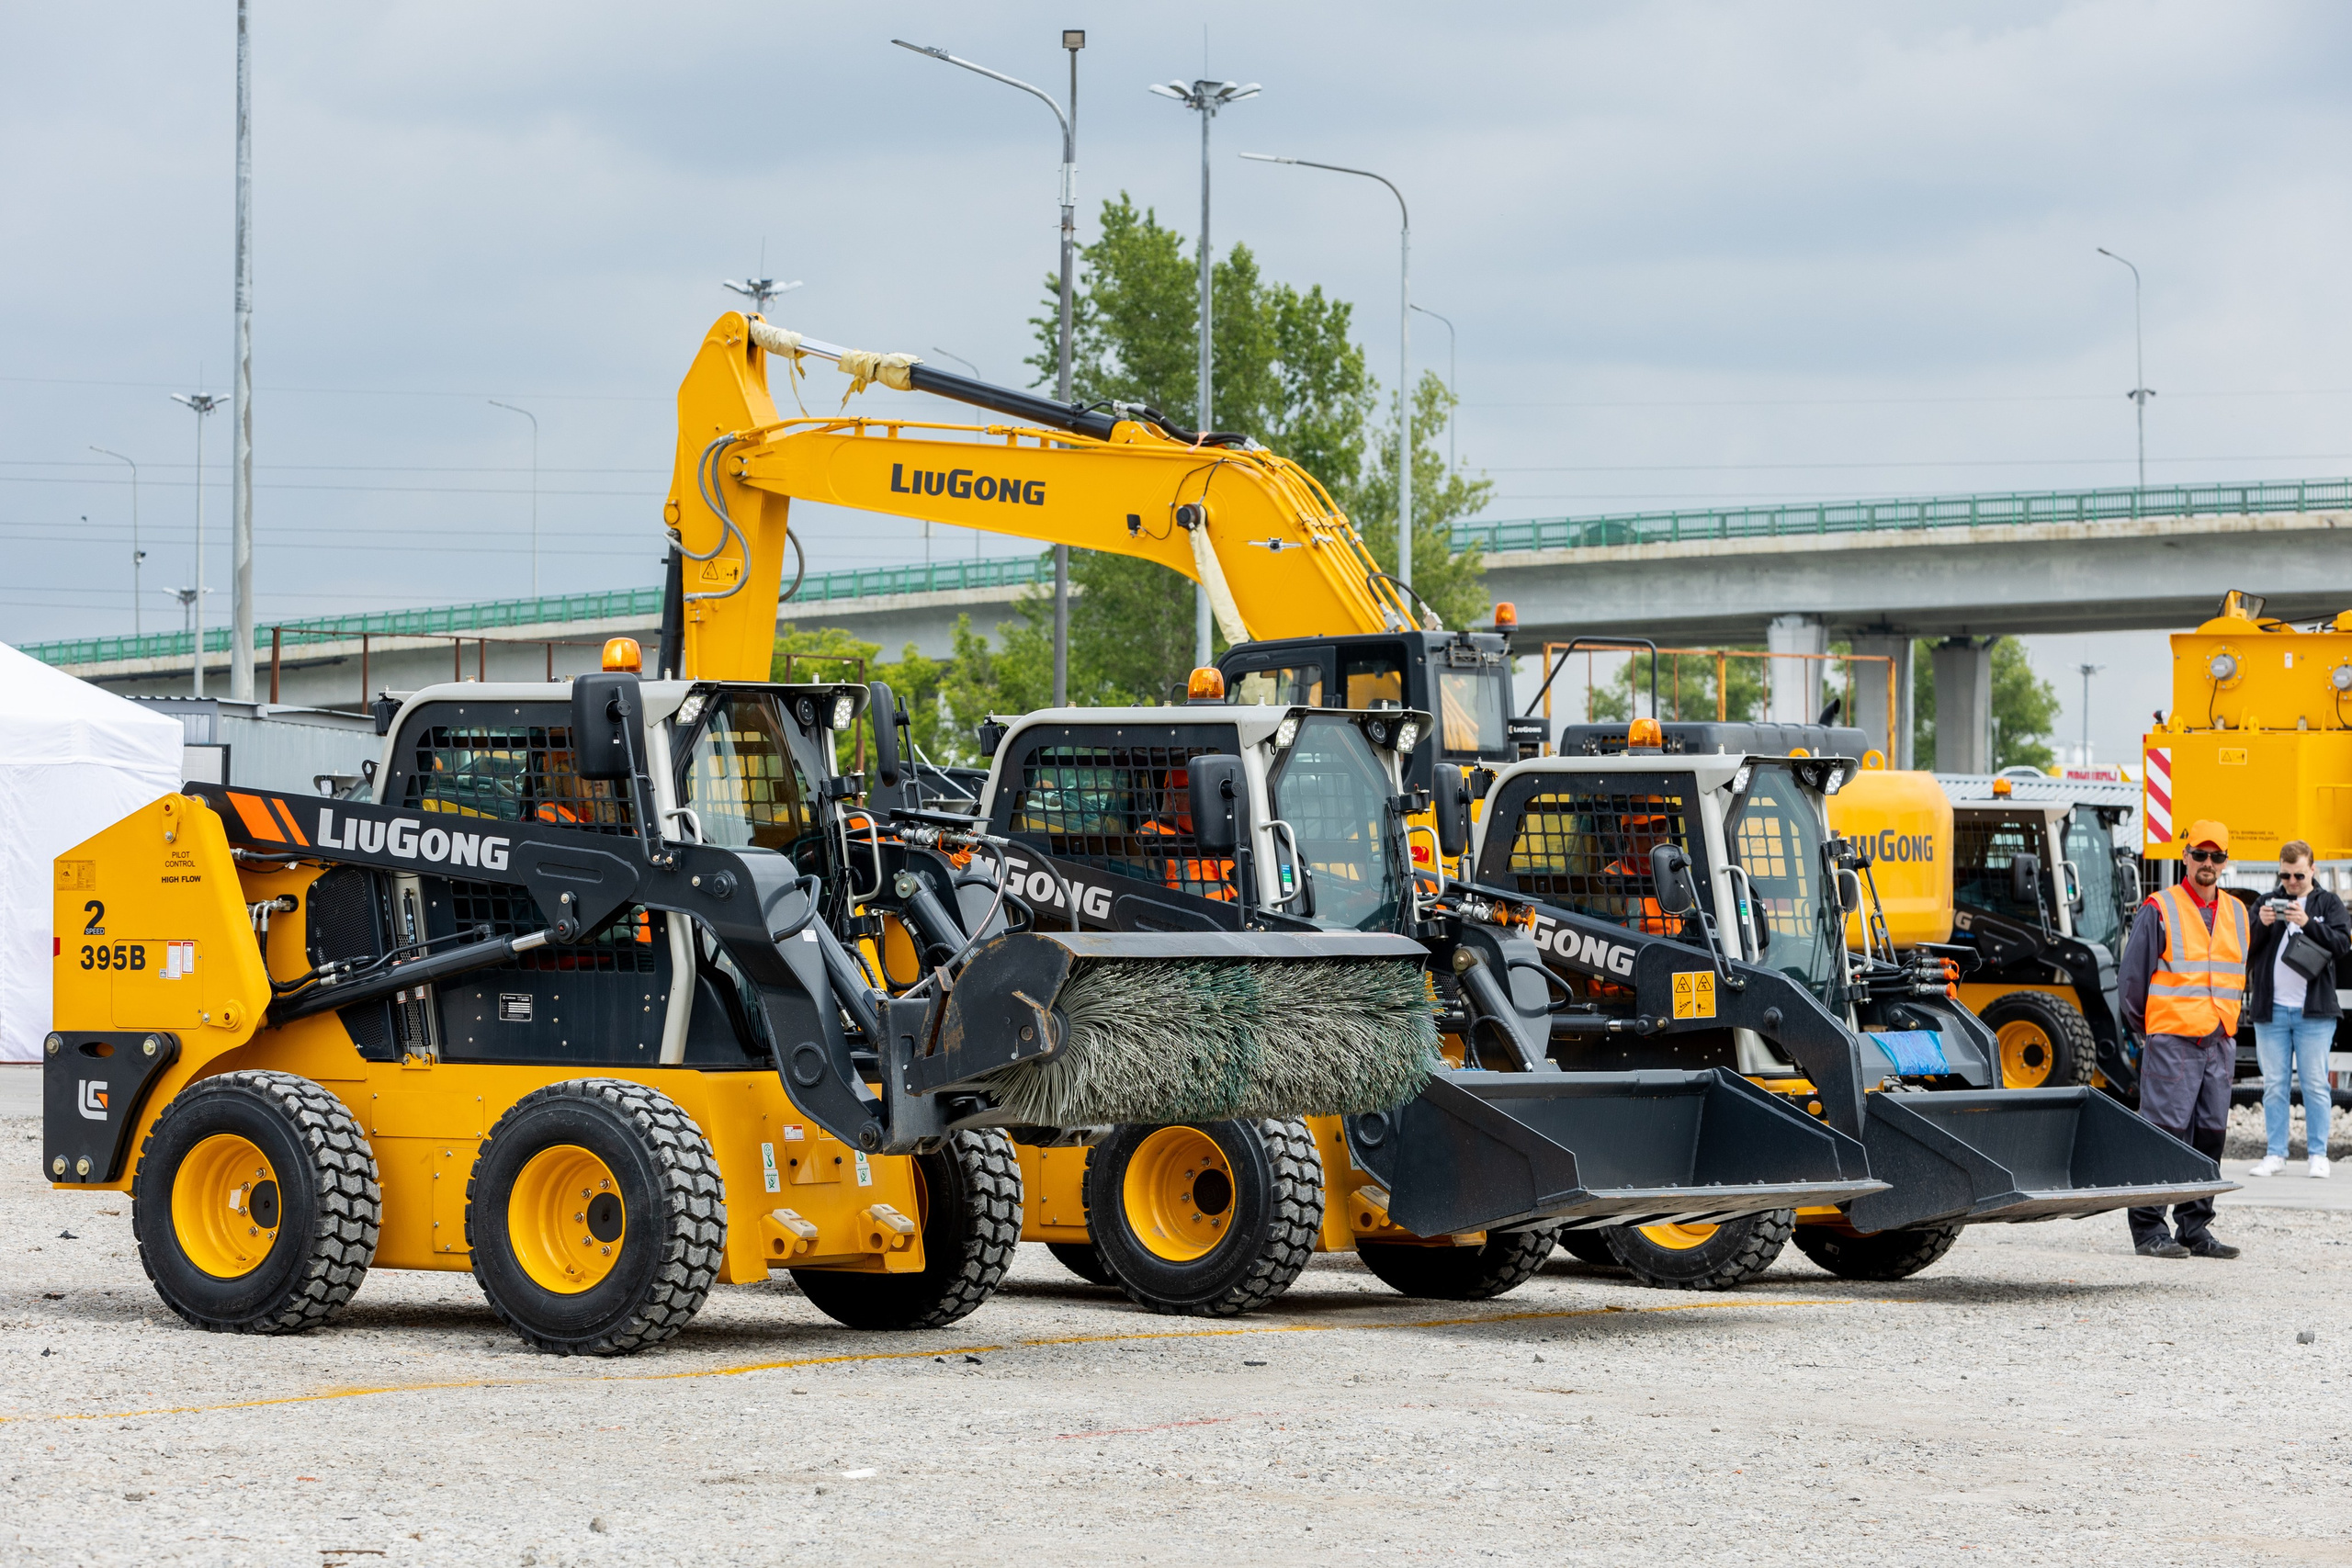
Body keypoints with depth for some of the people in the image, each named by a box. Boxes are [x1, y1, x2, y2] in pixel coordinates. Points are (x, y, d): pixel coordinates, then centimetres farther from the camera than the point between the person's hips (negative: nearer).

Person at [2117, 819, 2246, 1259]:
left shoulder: (2236, 914, 14)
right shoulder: (2159, 910, -4)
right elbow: (2132, 975, -2)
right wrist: (2143, 1029, 2)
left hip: (2220, 1042, 6)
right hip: (2171, 1041, -6)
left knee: (2210, 1133, 6)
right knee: (2165, 1131, -8)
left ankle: (2195, 1227, 12)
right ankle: (2149, 1228, -5)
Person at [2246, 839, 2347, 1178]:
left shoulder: (2329, 903, 6)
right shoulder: (2267, 902, 12)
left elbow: (2342, 942, -8)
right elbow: (2245, 947, 6)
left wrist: (2308, 924, -21)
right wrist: (2260, 925, -14)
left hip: (2313, 1010, -2)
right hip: (2271, 1010, 2)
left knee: (2315, 1085, 0)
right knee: (2275, 1086, 4)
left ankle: (2318, 1154, 5)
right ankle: (2275, 1154, 8)